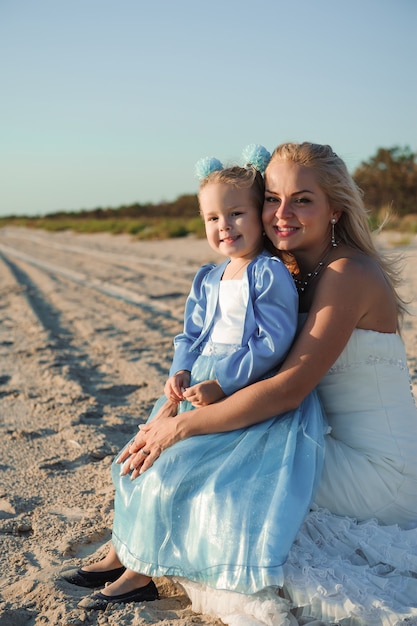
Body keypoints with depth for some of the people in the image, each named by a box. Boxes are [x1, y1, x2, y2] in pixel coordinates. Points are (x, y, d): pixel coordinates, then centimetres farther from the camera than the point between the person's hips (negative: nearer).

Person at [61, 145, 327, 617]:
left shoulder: (270, 274, -13)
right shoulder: (207, 281, 11)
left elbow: (272, 345, -19)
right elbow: (190, 337, 14)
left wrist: (221, 383, -23)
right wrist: (181, 373, -7)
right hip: (202, 391, 9)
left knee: (171, 468, -16)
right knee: (140, 457, 9)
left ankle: (141, 574, 3)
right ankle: (120, 555, 22)